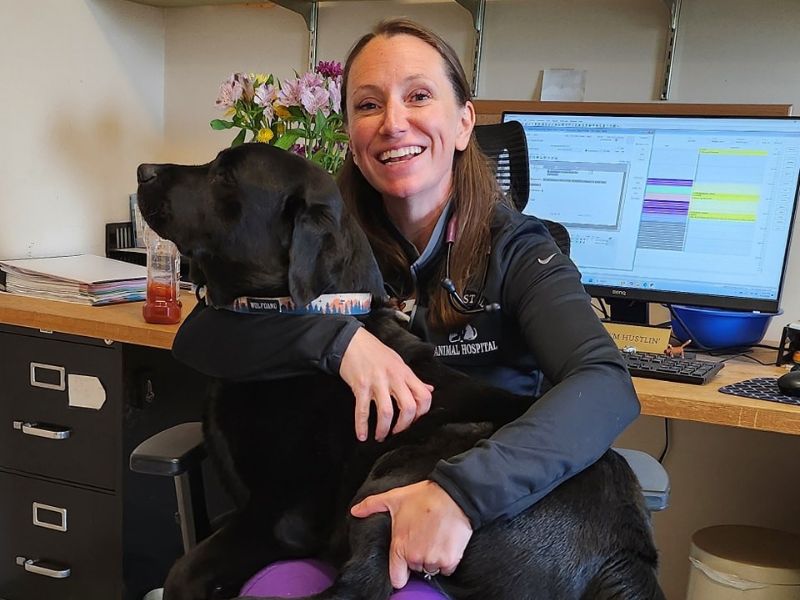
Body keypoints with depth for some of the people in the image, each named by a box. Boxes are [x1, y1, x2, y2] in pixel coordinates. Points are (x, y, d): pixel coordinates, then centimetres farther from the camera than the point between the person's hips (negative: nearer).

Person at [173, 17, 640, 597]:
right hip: (343, 516, 1)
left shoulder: (516, 250, -10)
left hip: (482, 534, 0)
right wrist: (337, 338, -26)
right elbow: (197, 337, -10)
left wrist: (464, 491, -40)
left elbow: (609, 385, -26)